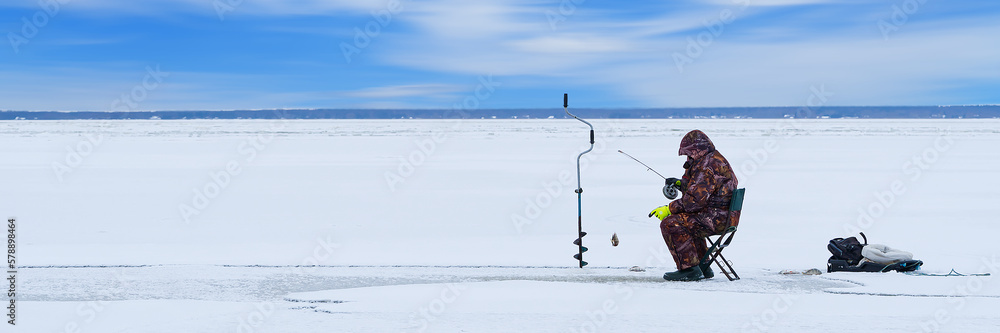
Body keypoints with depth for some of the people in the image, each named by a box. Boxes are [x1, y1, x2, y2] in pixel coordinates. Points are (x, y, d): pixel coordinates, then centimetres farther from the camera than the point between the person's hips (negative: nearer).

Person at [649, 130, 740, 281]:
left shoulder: (707, 165, -17)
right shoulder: (716, 160, 19)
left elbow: (695, 200, -23)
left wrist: (669, 209, -16)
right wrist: (681, 183, 23)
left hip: (717, 218, -11)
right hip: (723, 217, 11)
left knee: (670, 224, -16)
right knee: (687, 222, 32)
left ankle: (689, 268, -15)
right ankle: (703, 266, 27)